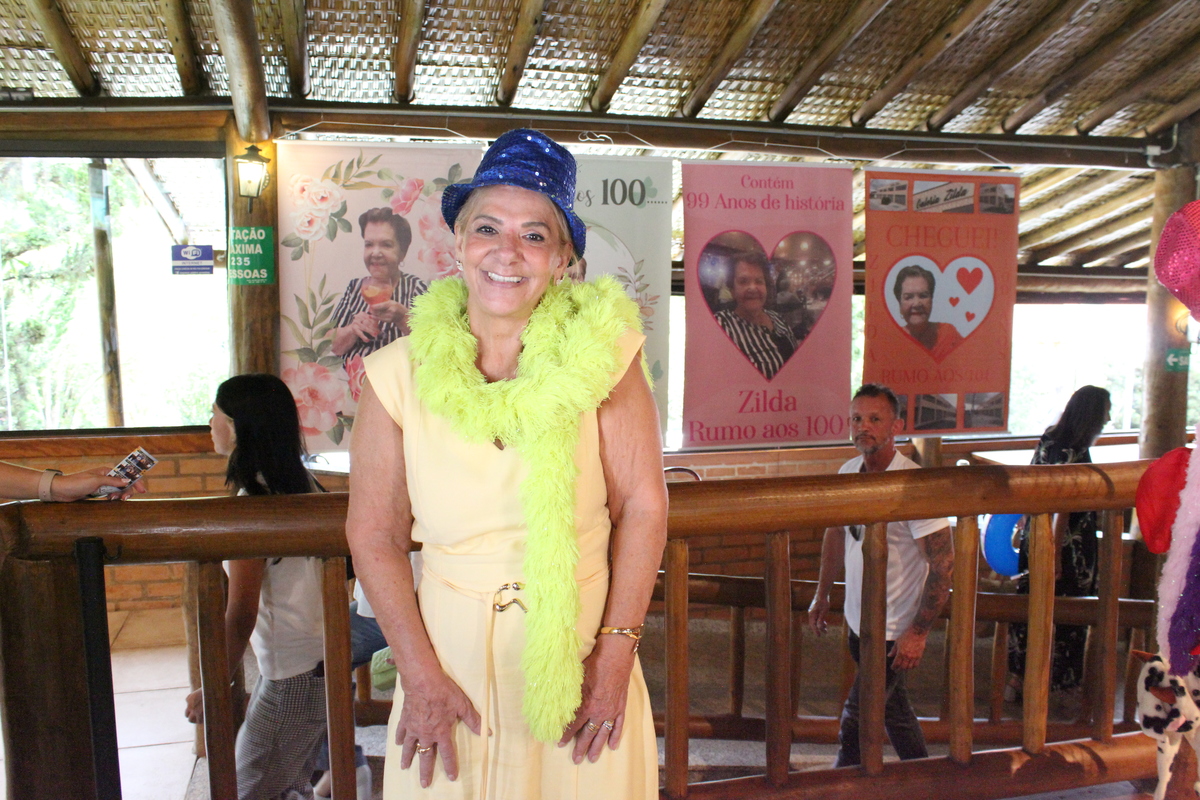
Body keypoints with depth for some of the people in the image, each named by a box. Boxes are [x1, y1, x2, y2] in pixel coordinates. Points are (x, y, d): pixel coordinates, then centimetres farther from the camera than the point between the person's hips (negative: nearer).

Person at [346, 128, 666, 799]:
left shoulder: (599, 350, -11)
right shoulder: (401, 373, -8)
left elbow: (642, 507, -7)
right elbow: (374, 536, -3)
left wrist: (617, 651, -8)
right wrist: (421, 676, -6)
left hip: (582, 643, 0)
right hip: (452, 647, 1)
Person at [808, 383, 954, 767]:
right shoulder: (848, 472, 0)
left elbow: (944, 562, -21)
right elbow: (836, 534, 14)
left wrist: (918, 632, -20)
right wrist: (822, 596, 19)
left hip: (894, 630, -7)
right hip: (859, 619, 7)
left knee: (857, 719, -2)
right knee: (891, 707, 22)